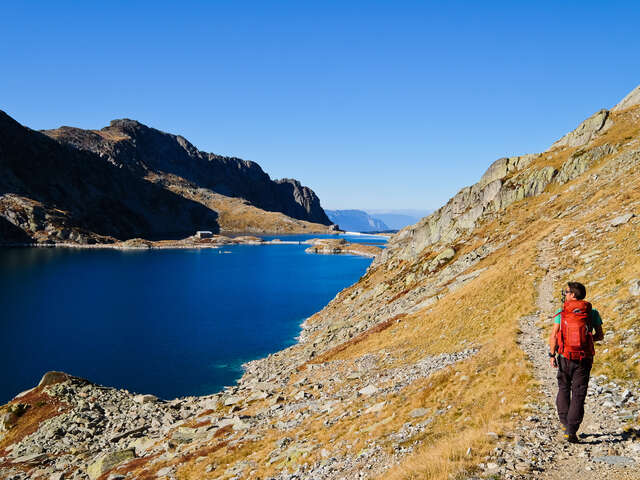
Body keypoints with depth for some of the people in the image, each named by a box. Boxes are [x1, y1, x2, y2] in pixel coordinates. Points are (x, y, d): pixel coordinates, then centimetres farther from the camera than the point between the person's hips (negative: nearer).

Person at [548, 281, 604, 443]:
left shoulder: (561, 313, -5)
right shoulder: (592, 313, -2)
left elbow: (553, 336, -9)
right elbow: (600, 336, 1)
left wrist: (552, 355, -1)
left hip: (565, 358, 0)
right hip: (584, 360, 0)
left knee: (563, 389, 21)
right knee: (578, 394, 4)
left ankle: (565, 422, 21)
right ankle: (572, 431, -1)